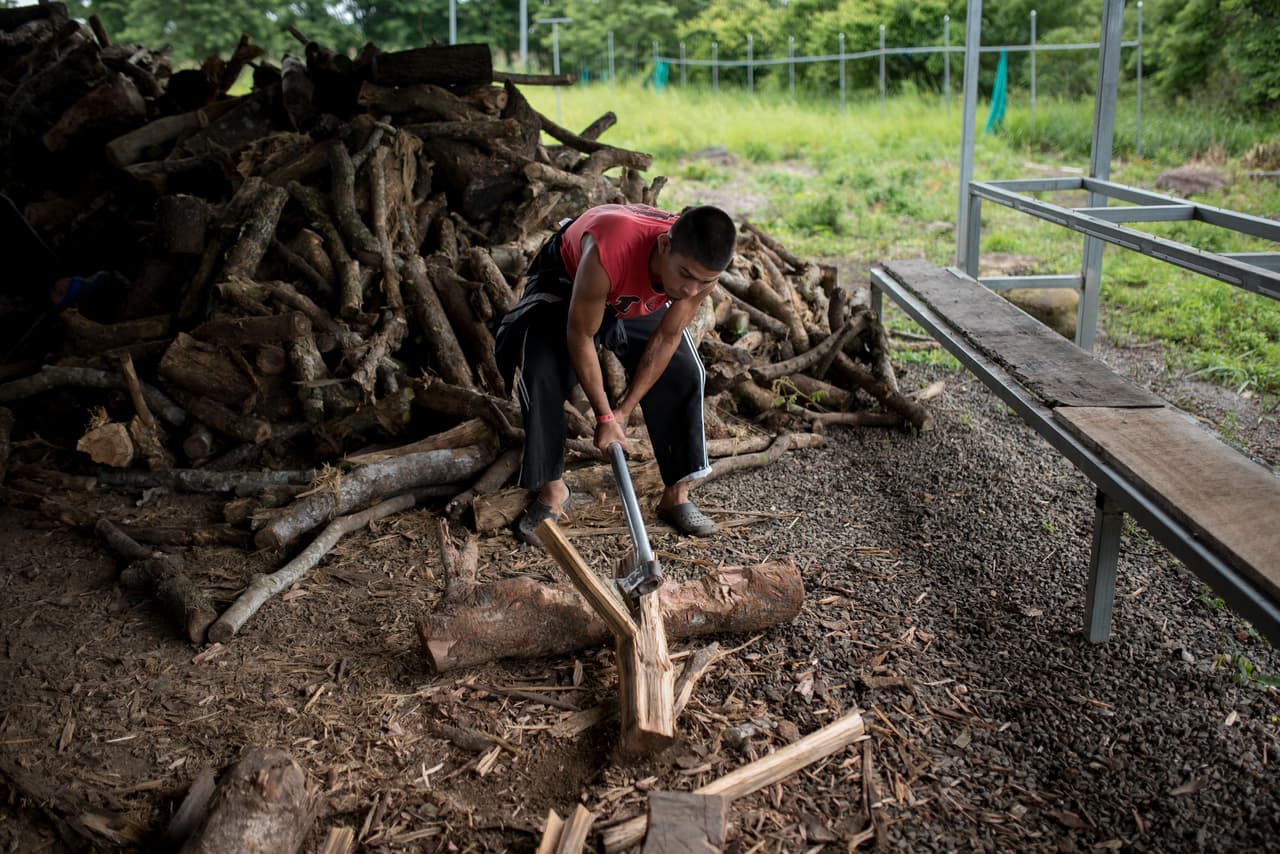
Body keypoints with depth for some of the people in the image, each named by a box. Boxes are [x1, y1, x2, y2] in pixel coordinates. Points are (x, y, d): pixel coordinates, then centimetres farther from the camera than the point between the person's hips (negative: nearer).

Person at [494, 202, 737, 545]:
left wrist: (625, 409, -16)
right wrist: (605, 417, -25)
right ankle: (552, 490, -3)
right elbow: (580, 336, -33)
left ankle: (676, 495, 4)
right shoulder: (608, 250, -48)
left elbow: (666, 338, -19)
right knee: (542, 374, -21)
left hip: (641, 300, 4)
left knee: (685, 373, -7)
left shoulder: (702, 265, -34)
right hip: (567, 282, -3)